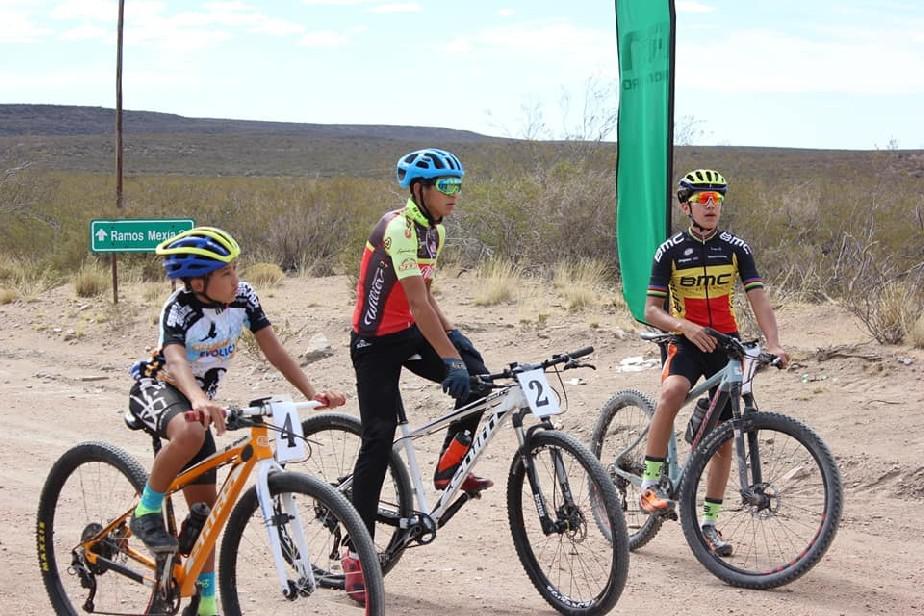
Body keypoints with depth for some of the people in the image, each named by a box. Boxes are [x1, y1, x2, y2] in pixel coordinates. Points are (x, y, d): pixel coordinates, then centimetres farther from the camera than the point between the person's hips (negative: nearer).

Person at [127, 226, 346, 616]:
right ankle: (147, 512, -21)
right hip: (156, 389, -6)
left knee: (204, 506, 6)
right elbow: (176, 360, -46)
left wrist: (312, 393, -25)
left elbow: (274, 350, -11)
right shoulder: (179, 311, -28)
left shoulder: (243, 297, -12)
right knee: (190, 433, -42)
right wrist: (199, 400, -67)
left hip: (198, 399, 6)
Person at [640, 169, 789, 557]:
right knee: (672, 392, -35)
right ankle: (651, 482, -25)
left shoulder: (736, 248, -1)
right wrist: (685, 327, -28)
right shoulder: (670, 251, -5)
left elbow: (758, 299, -8)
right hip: (686, 341, -3)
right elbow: (651, 310, -8)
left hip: (726, 343, 3)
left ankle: (709, 522, 15)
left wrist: (773, 344, -24)